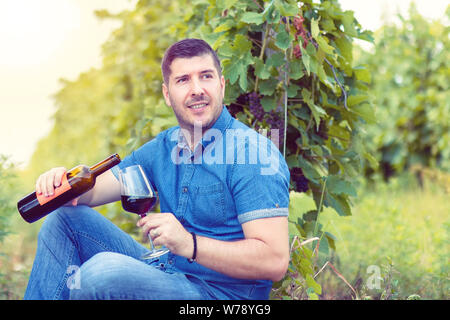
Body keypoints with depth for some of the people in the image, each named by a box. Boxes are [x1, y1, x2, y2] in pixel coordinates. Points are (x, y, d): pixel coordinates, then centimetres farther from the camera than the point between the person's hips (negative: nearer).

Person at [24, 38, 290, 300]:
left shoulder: (253, 153, -16)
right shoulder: (162, 148, 9)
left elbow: (275, 262, -24)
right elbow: (91, 192, 13)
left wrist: (189, 244, -33)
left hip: (221, 292, -7)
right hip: (167, 273, 8)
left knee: (102, 270, -29)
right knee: (66, 218, 5)